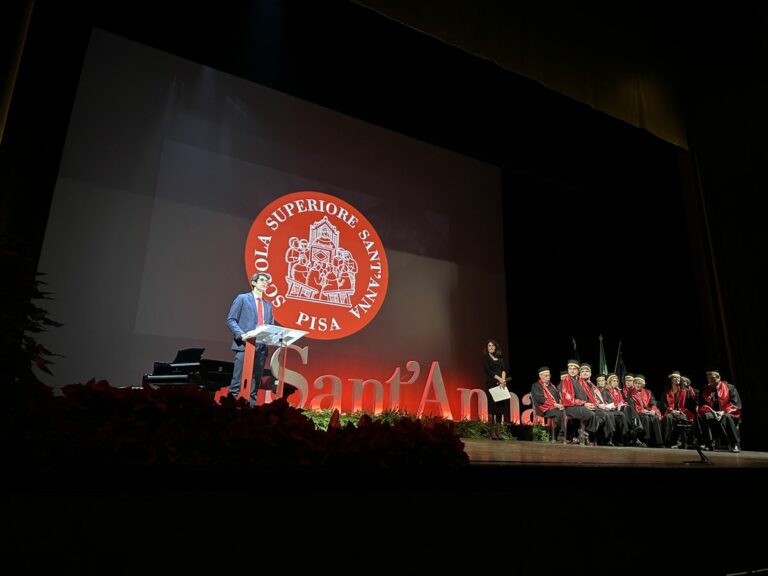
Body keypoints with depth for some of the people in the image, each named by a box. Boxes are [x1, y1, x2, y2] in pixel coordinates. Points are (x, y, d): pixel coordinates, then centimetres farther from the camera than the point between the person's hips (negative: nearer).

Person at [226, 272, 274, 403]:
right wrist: (242, 335, -17)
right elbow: (231, 320, -2)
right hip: (245, 345, -5)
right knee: (238, 381, -7)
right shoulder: (242, 298, 5)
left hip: (261, 348, 5)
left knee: (255, 382, 6)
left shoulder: (268, 305, 21)